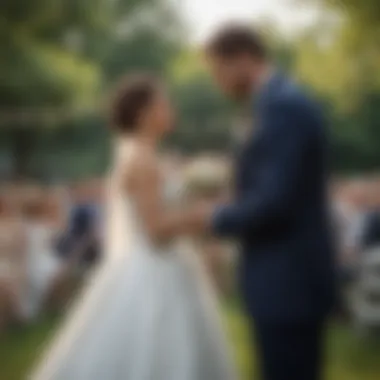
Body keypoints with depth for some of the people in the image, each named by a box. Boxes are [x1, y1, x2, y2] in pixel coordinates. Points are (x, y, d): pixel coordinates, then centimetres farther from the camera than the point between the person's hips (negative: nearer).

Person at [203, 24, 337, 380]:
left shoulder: (282, 107, -18)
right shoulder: (285, 101, 13)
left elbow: (274, 201, -24)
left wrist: (215, 219, -9)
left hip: (288, 282, -10)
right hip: (292, 276, 10)